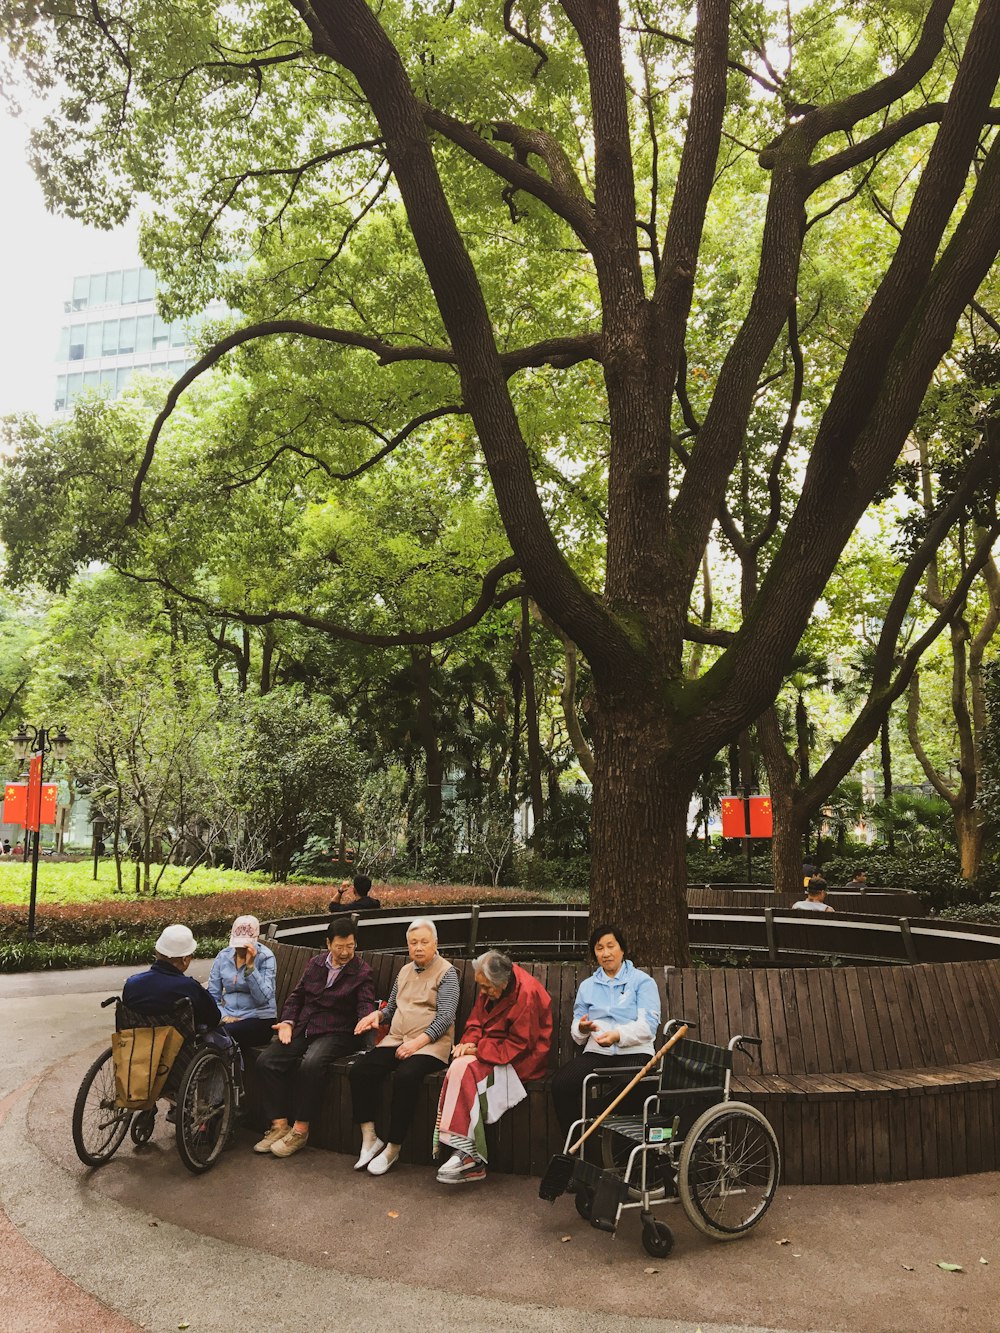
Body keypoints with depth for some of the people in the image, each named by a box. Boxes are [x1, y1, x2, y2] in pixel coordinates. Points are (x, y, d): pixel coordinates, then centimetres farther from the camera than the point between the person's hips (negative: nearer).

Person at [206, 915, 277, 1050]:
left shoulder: (266, 957, -7)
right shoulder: (223, 956, 6)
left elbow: (263, 998, -18)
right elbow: (213, 995, 7)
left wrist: (250, 966, -23)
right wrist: (223, 1016, -10)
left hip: (259, 1019, -4)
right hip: (229, 1018, 4)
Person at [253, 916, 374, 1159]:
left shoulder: (362, 972, 1)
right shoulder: (315, 964, 14)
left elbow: (365, 1005, -7)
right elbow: (296, 996, 19)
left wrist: (367, 1019, -31)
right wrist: (288, 1022, 2)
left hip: (336, 1034, -5)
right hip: (302, 1029, 5)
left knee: (311, 1064, -34)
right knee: (266, 1062, -16)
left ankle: (300, 1130, -20)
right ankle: (279, 1125, -9)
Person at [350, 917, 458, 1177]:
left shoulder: (446, 973, -1)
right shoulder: (404, 971, 19)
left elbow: (446, 1017, -10)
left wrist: (417, 1042, -20)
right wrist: (377, 1015, 5)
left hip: (430, 1044, -6)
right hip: (396, 1040, 6)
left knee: (405, 1076, -34)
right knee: (360, 1070, -18)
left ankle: (392, 1148, -19)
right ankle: (369, 1139, -9)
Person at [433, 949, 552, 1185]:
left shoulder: (527, 995, -21)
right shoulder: (489, 989, 3)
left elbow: (517, 1046, -19)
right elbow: (476, 1021, 13)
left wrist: (477, 1050, -19)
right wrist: (470, 1042, -9)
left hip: (520, 1061, -8)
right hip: (489, 1051, 8)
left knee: (465, 1069, -27)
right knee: (458, 1067, -21)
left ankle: (468, 1156, -21)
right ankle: (469, 1156, -20)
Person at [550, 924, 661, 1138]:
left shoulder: (642, 981, 9)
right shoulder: (587, 986, 21)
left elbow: (648, 1025, -6)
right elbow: (577, 1035, 17)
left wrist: (618, 1035, -23)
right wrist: (581, 1029, -9)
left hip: (634, 1053, -3)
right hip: (596, 1053, 4)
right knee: (560, 1083, -25)